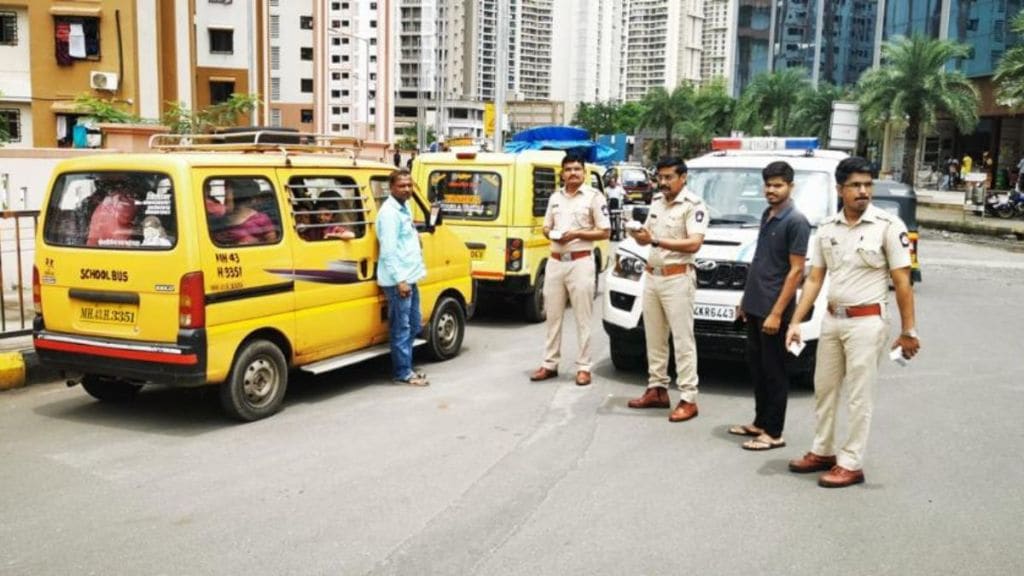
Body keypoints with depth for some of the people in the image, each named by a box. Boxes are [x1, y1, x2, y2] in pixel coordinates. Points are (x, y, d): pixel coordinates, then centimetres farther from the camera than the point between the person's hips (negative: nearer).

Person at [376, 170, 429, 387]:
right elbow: (389, 250, -21)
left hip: (410, 277, 10)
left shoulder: (404, 208, 15)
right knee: (401, 328, -4)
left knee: (413, 325, 16)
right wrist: (400, 280, -23)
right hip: (398, 281, -10)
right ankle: (403, 372, 4)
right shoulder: (389, 212, -16)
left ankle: (405, 368, 26)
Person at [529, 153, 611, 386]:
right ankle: (550, 363, 18)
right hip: (555, 262, 6)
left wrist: (577, 234, -16)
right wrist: (551, 234, -3)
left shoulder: (594, 197, -3)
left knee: (582, 318, -2)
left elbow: (604, 232, -4)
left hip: (580, 262, -5)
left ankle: (583, 367, 5)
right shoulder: (555, 197, 13)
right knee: (552, 316, 10)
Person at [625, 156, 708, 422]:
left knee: (682, 340, -5)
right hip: (652, 276, 8)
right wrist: (638, 235, -8)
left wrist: (655, 240, -27)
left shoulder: (693, 205, -10)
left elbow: (694, 243, -21)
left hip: (677, 278, -8)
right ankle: (657, 389, 22)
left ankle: (688, 399, -3)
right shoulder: (656, 201, 13)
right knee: (654, 337, 12)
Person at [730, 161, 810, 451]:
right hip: (754, 307, 8)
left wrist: (777, 313, -20)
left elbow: (796, 270, -16)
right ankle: (760, 423, 27)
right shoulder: (767, 215, 12)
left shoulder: (796, 221, -13)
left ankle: (774, 433, 9)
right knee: (756, 367, 15)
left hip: (773, 310, -8)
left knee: (774, 372, 0)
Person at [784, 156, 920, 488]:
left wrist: (908, 331, -12)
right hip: (832, 319, 6)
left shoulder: (888, 226, -9)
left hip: (867, 321, -6)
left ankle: (851, 464, 11)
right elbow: (814, 279, 7)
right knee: (824, 389, 15)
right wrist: (796, 321, 0)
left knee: (859, 397, 1)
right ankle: (823, 452, 30)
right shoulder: (827, 229, 6)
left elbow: (902, 282, -9)